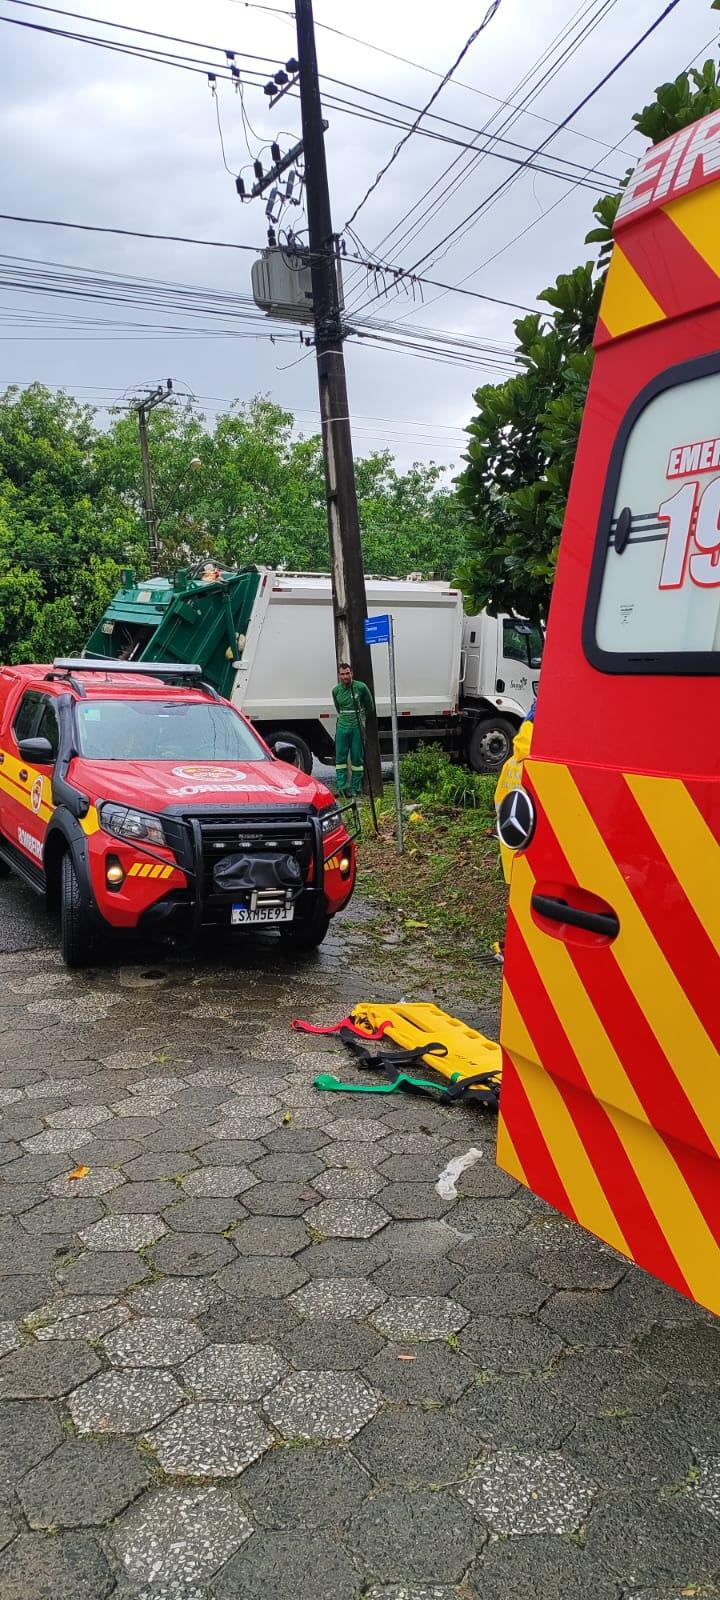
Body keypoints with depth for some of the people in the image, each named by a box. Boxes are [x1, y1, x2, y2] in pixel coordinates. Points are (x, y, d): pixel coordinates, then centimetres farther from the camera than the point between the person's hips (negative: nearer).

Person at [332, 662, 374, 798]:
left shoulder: (361, 687, -7)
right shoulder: (336, 690, 4)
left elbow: (370, 706, 7)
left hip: (357, 727, -3)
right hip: (342, 727, 3)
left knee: (357, 759, 1)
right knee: (340, 758, -1)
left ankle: (355, 788, 8)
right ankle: (342, 786, 1)